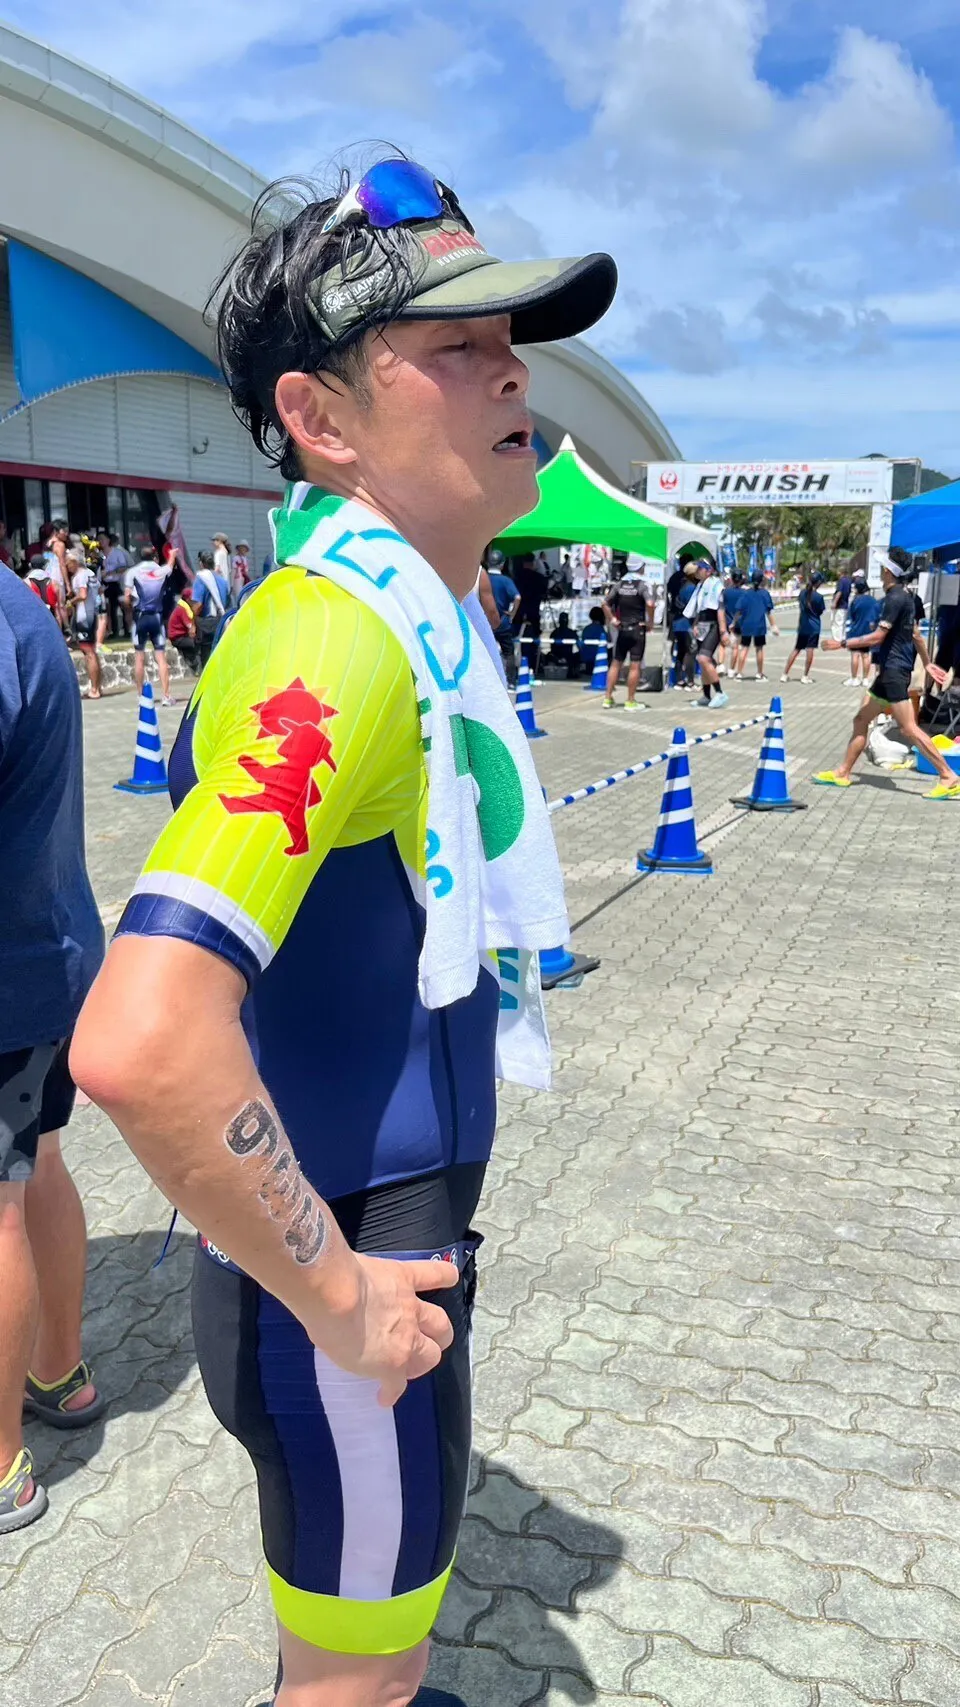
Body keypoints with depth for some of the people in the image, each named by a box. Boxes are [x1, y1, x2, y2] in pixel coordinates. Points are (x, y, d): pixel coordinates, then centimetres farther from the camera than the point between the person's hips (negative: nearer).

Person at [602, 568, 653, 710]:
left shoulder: (618, 584, 5)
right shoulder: (642, 585, -8)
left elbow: (605, 604, 3)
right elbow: (650, 604, -22)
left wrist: (612, 619, 7)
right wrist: (650, 622, -10)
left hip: (621, 629, 4)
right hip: (637, 629, -4)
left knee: (616, 663, 13)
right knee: (635, 665, -1)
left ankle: (607, 698, 13)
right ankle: (630, 702, 1)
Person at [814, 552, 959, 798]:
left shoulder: (895, 599, -16)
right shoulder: (905, 596, 14)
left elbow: (877, 637, -20)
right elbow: (916, 633, 21)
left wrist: (842, 644, -14)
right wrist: (926, 662, 29)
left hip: (894, 671, -10)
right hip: (890, 670, 10)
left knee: (909, 729, -11)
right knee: (861, 720, 14)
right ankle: (842, 773, 21)